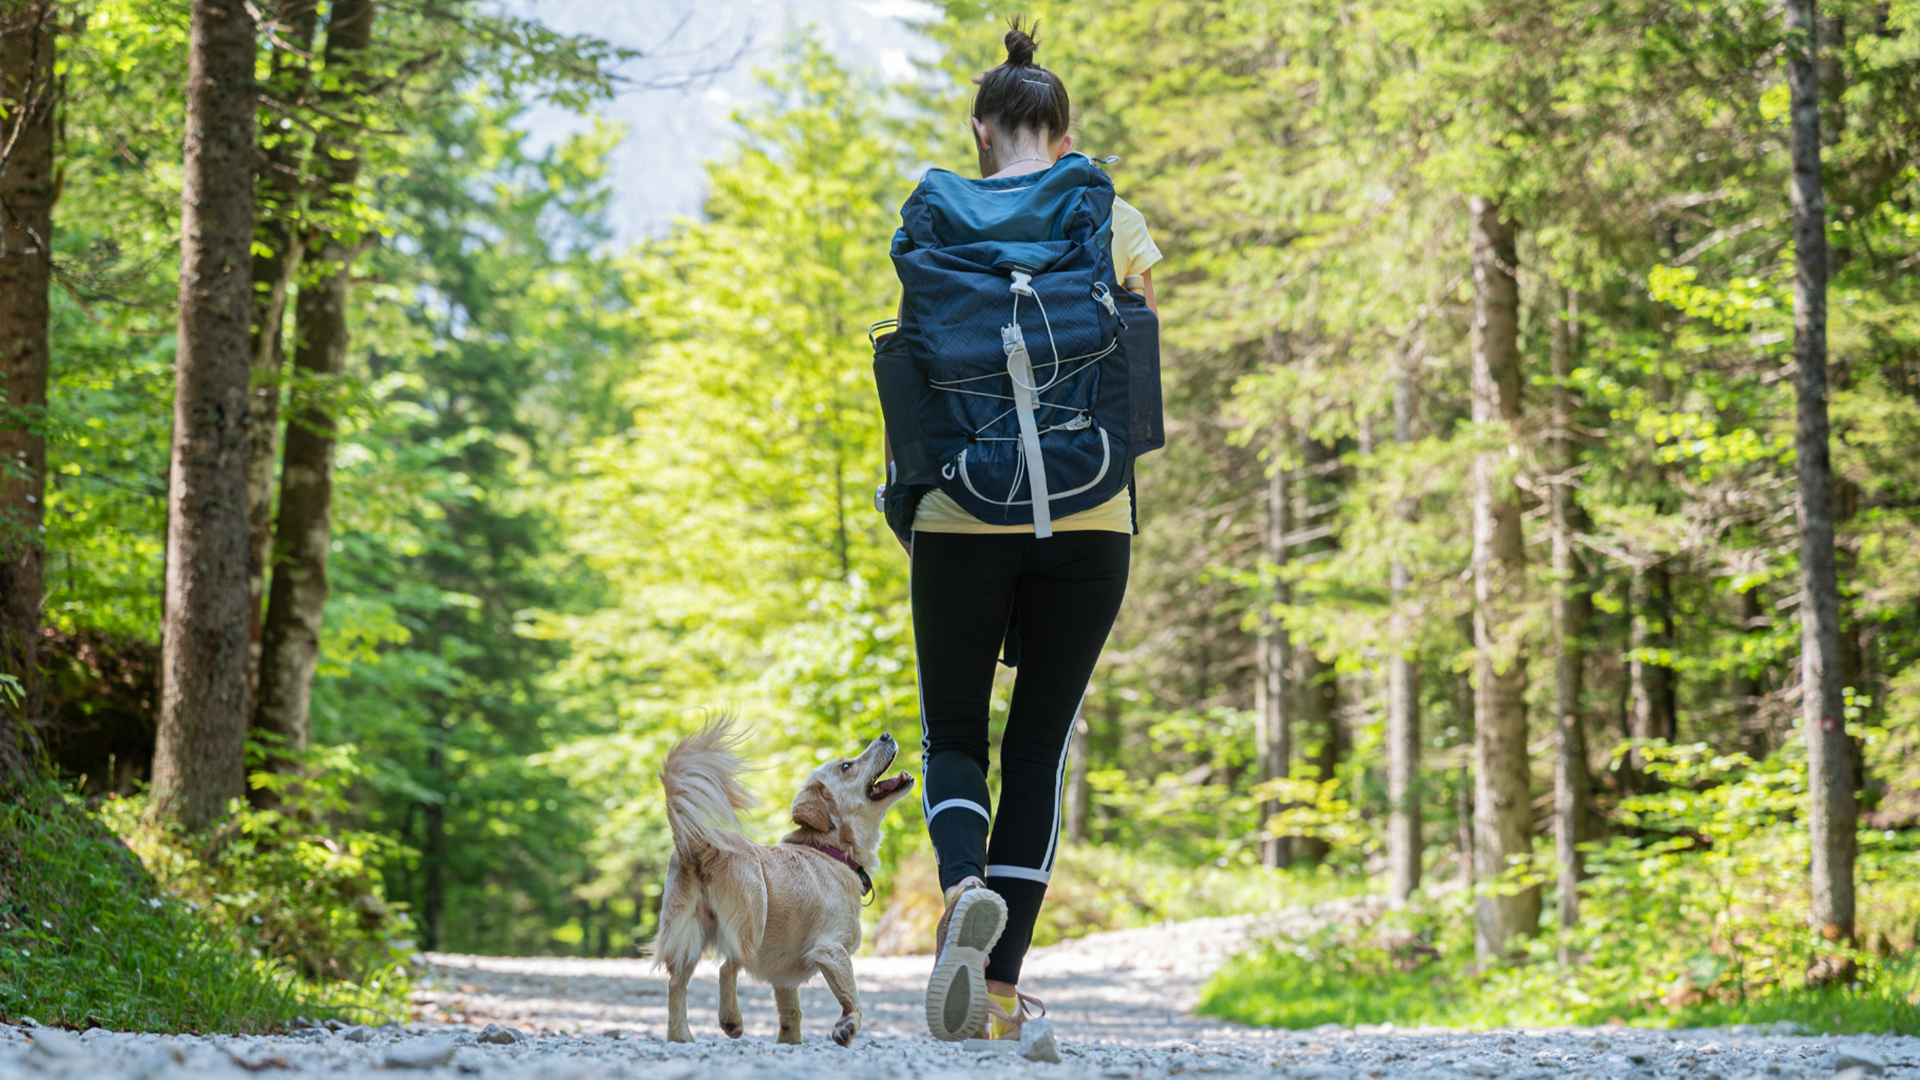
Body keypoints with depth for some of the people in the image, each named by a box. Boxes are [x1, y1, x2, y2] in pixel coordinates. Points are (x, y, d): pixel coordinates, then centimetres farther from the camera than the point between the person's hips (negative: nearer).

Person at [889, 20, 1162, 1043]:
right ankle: (1002, 992, 3)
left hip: (965, 520, -1)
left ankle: (964, 884, -18)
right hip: (1088, 524, 1)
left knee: (953, 734, 13)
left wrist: (905, 495, 12)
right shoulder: (1116, 224, 2)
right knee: (1040, 746, 8)